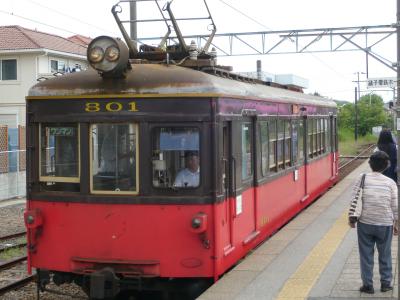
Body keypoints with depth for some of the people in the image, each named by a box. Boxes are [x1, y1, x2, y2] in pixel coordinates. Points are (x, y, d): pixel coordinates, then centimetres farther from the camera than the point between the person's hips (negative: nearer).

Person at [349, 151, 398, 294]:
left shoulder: (362, 179, -6)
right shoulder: (390, 183, -5)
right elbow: (395, 207, -2)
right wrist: (396, 224, 10)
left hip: (365, 223, 0)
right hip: (385, 224, 1)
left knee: (366, 255, 10)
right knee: (385, 255, 16)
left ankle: (367, 285, 15)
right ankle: (386, 283, 24)